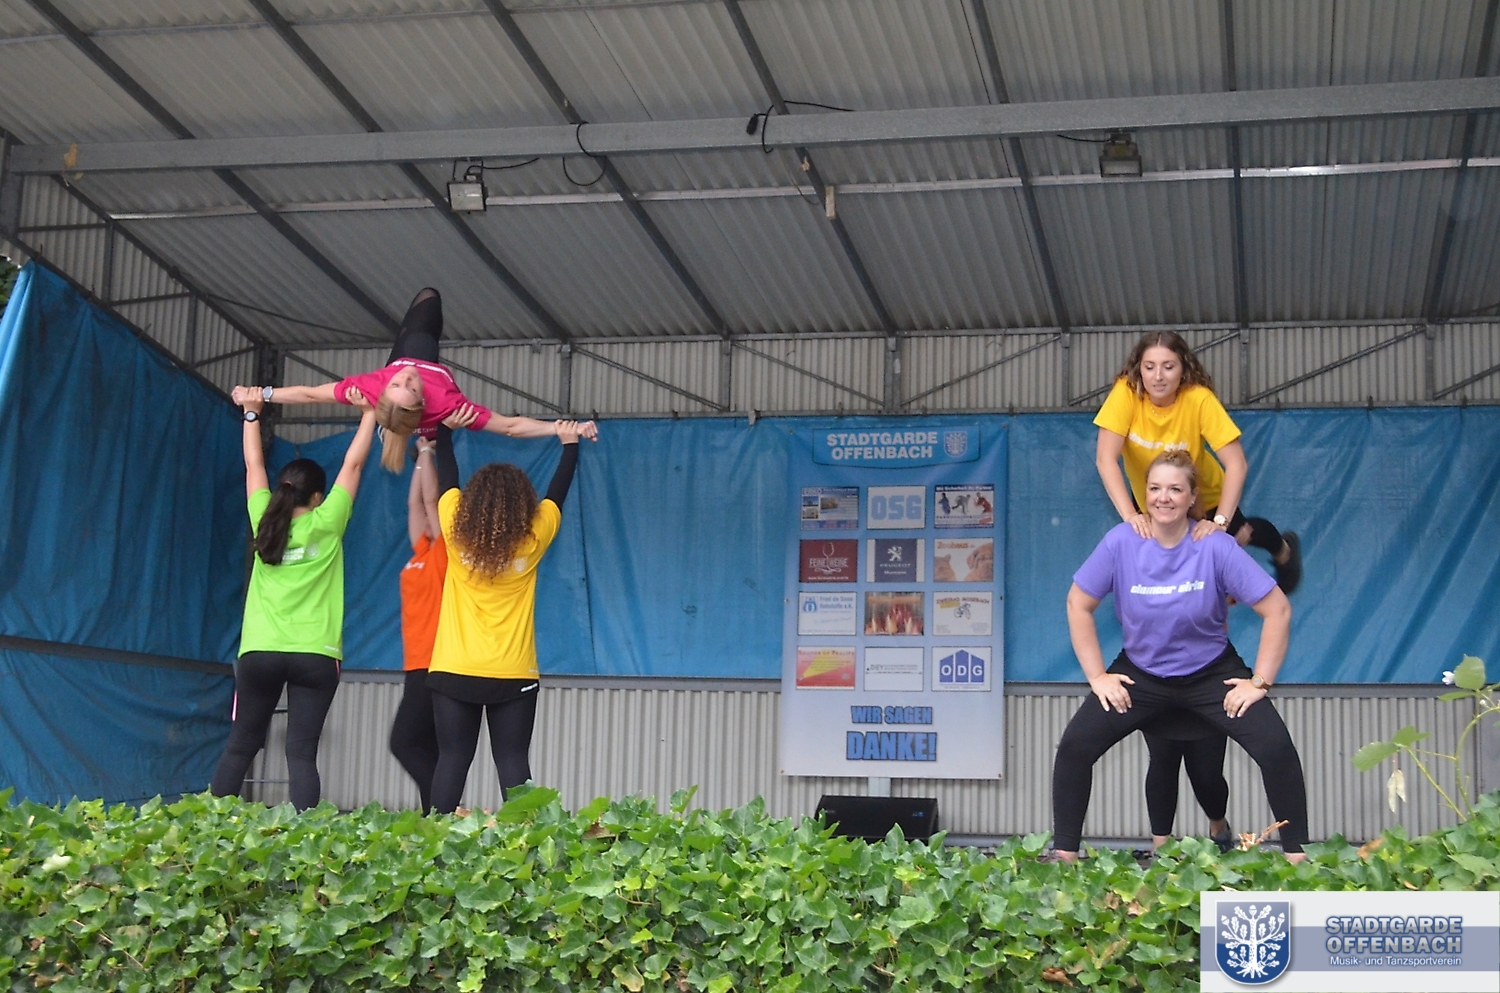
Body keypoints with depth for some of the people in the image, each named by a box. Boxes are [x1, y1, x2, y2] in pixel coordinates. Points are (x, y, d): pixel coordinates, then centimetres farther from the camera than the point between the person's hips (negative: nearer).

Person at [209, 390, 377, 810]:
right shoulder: (326, 525, -2)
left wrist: (252, 414, 26)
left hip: (260, 652, 3)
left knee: (240, 747, 8)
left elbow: (254, 466, 17)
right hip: (314, 655, -2)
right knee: (301, 753, -6)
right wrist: (369, 414, 14)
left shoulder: (263, 523, 5)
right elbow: (353, 464, 6)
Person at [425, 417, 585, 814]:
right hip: (514, 676, -1)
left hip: (453, 672, 1)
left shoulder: (457, 535, -3)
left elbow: (447, 479, 13)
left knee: (452, 759, 3)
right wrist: (570, 444, 27)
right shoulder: (531, 541, -4)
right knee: (512, 762, 0)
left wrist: (443, 431, 28)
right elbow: (556, 494, 12)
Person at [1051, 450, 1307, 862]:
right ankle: (1064, 856, 0)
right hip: (1140, 672, 1)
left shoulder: (1216, 546, -18)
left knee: (1276, 748, -20)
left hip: (1211, 673, -1)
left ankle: (1296, 857, -2)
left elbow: (1277, 610, -14)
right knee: (1074, 746, -16)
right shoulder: (1121, 542, -14)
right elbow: (1079, 604, -4)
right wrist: (1097, 676, -7)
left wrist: (1260, 682, -14)